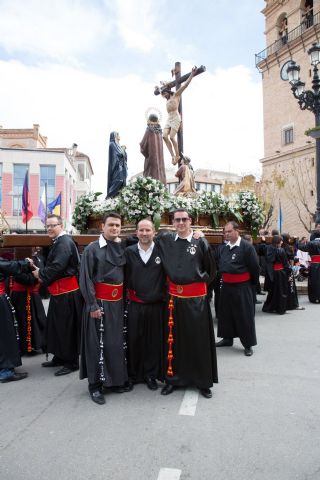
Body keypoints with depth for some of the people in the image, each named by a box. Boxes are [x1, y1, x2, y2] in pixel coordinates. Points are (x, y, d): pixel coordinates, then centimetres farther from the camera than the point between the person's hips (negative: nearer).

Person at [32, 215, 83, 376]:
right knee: (56, 325, 18)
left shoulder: (64, 242, -17)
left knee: (67, 328, -1)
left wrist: (40, 273, -9)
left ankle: (71, 362, 12)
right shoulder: (58, 242, 16)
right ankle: (59, 357, 31)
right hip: (59, 291, 10)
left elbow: (57, 267, -25)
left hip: (67, 293, -10)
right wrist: (44, 276, 2)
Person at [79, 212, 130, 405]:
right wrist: (92, 305, -15)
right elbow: (86, 279, -11)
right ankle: (95, 385, 16)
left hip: (118, 302, 5)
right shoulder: (92, 249, -7)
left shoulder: (122, 248, 8)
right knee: (98, 343, 2)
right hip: (100, 302, -5)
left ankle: (117, 380, 28)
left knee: (118, 341, 12)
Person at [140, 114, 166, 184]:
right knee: (159, 171, 8)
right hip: (159, 156, 7)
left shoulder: (149, 130, -9)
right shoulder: (159, 131, 11)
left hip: (151, 156, -7)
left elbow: (143, 145, -9)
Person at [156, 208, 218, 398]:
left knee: (199, 340, 7)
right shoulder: (165, 239, 2)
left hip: (197, 299, -2)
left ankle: (204, 381, 22)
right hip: (175, 298, 2)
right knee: (174, 340, 11)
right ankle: (173, 378, 26)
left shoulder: (201, 242, -4)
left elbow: (211, 270, 6)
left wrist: (199, 281, -1)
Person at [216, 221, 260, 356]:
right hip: (226, 286, 7)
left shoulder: (247, 247, -14)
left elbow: (254, 267, -9)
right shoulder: (224, 248, 7)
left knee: (244, 315, 2)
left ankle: (248, 344, 14)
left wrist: (253, 283, -1)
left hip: (242, 287, -7)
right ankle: (228, 338, 31)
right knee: (226, 312, 15)